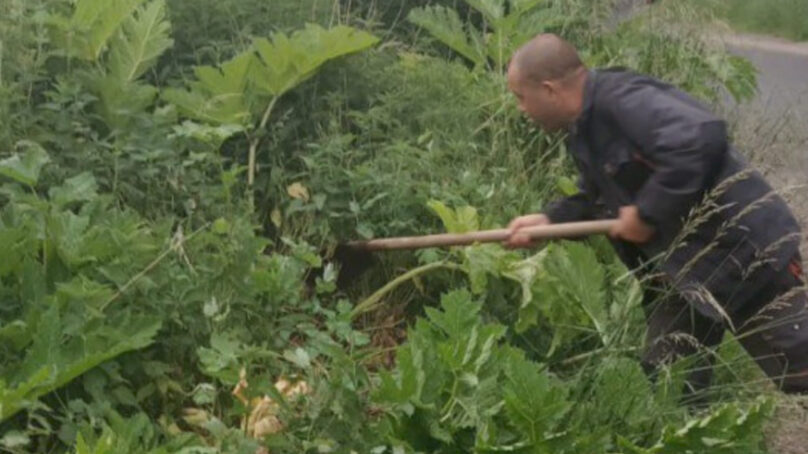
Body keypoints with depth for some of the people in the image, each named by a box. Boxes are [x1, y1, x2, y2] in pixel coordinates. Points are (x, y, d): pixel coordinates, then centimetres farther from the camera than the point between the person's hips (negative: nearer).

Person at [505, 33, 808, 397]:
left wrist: (646, 213, -30)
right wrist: (548, 221, 3)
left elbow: (702, 138, -39)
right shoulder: (586, 130, 7)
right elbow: (598, 201, 19)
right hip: (681, 273, 10)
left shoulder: (621, 99, -25)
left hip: (744, 252, -9)